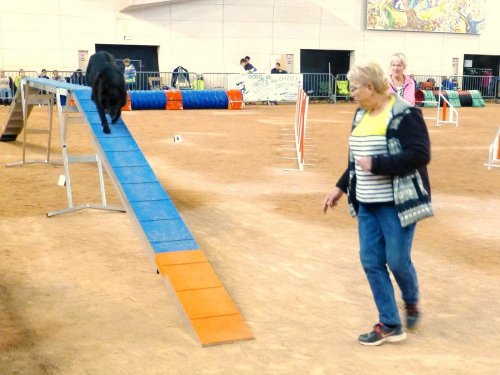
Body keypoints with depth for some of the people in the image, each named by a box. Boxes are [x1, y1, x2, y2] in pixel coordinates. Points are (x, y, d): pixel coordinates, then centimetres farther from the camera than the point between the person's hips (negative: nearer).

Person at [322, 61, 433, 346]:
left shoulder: (405, 114, -15)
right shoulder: (362, 114, 9)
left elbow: (420, 155, -23)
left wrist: (376, 165, -23)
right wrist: (341, 188, 18)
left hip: (397, 203, -8)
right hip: (367, 203, 8)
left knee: (397, 260, -1)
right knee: (371, 261, 5)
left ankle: (412, 302, 32)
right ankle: (390, 326, 17)